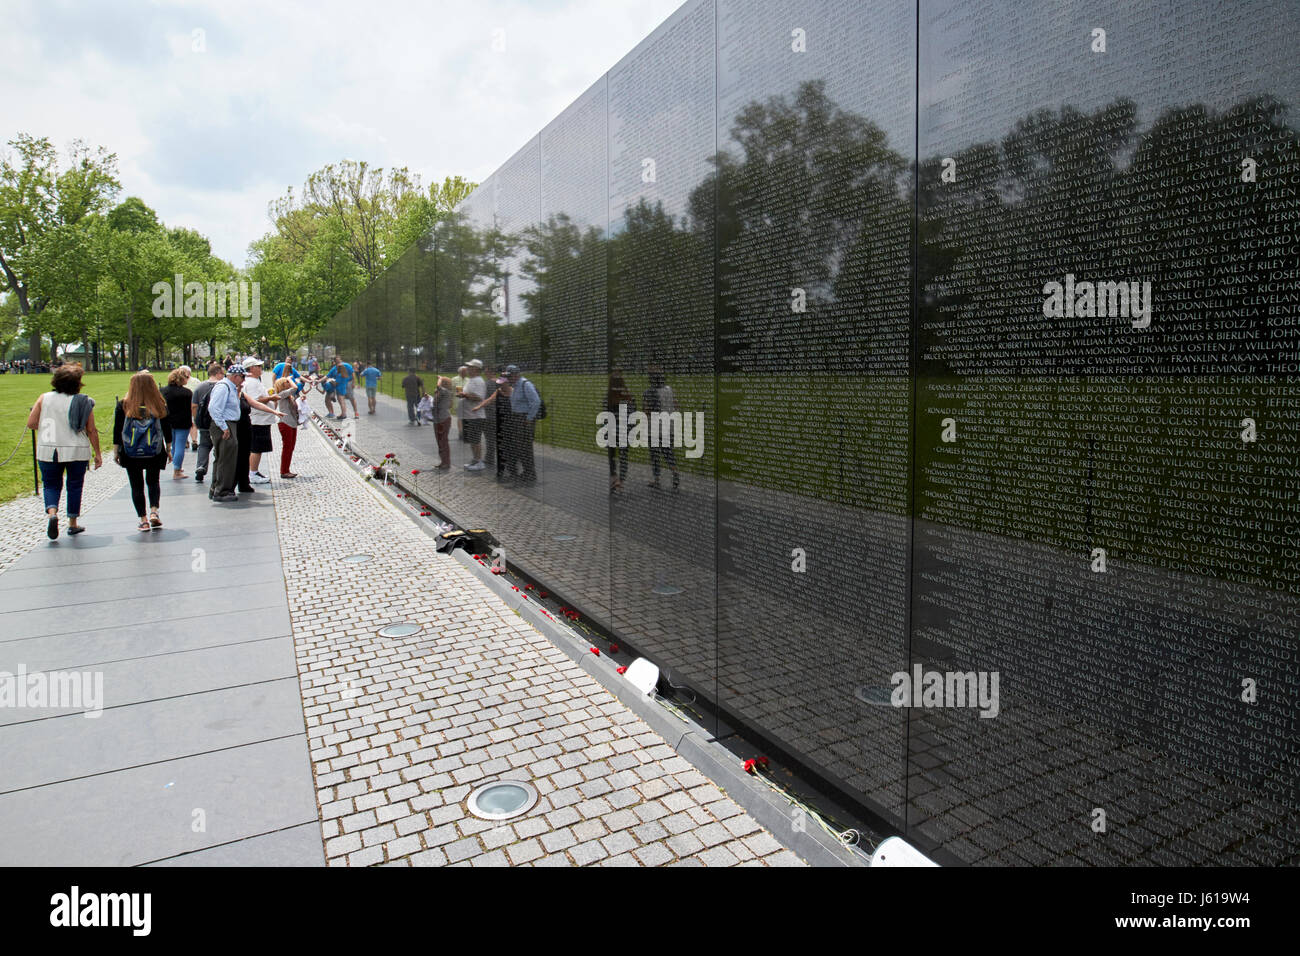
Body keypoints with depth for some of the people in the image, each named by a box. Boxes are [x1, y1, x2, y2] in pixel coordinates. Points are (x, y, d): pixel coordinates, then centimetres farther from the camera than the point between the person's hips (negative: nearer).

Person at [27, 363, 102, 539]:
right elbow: (92, 431, -4)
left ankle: (52, 513, -13)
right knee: (74, 486, 12)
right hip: (77, 451, -1)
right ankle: (73, 523, 18)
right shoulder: (84, 402, -6)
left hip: (48, 451, 1)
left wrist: (46, 427, 20)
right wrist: (97, 454, 3)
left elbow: (31, 423, 0)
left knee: (51, 485, 13)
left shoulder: (44, 398, -1)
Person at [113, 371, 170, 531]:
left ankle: (143, 520, 6)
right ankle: (154, 512, -4)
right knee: (153, 482, 15)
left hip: (130, 453, -1)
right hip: (155, 452, 1)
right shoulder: (160, 405, -4)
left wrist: (116, 451, 6)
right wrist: (168, 449, 12)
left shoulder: (123, 405, -4)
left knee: (136, 486, 7)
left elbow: (117, 430, -1)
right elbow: (166, 429, 2)